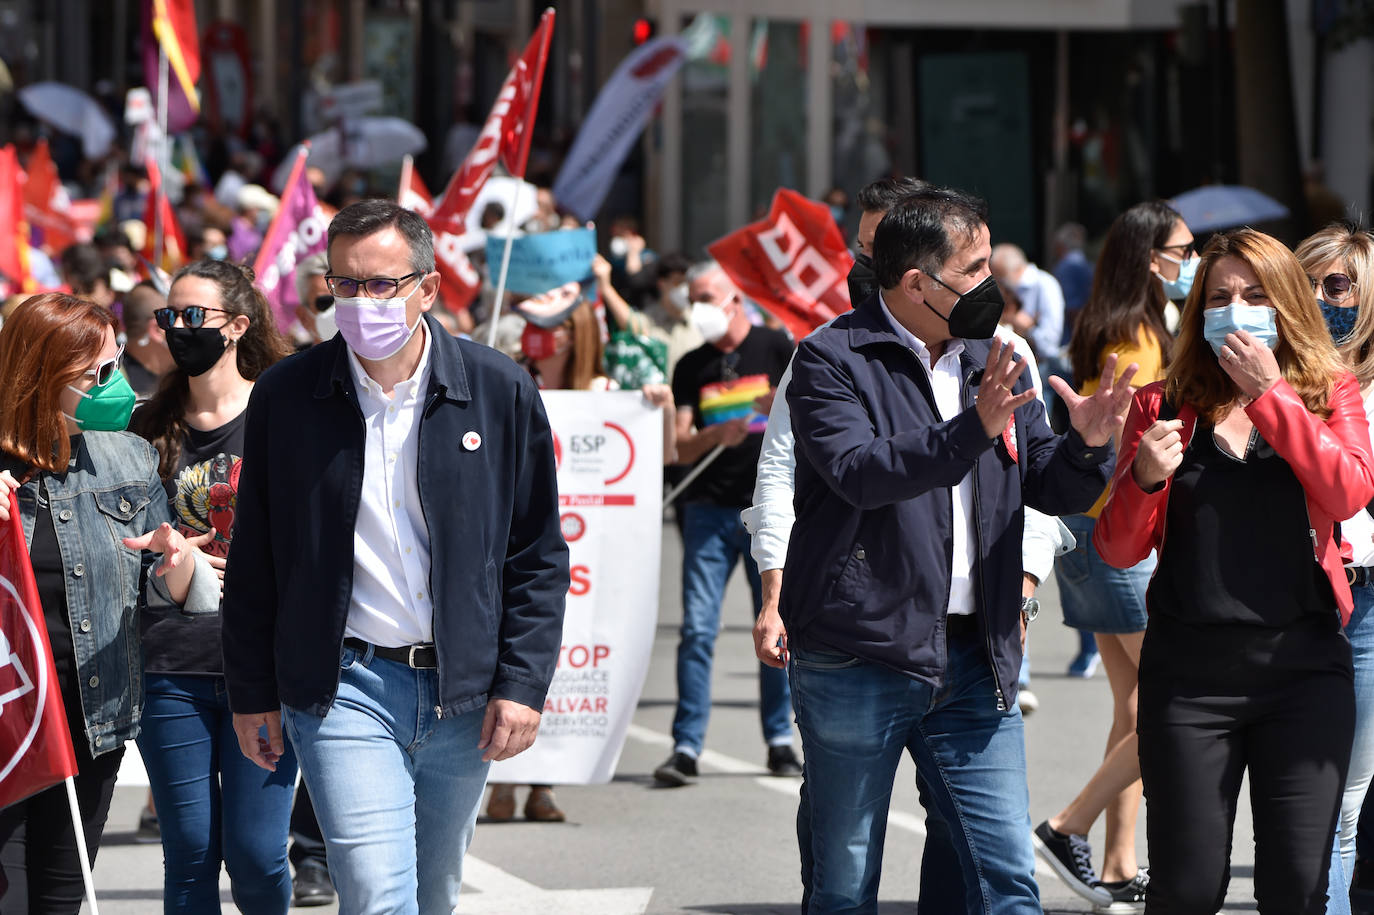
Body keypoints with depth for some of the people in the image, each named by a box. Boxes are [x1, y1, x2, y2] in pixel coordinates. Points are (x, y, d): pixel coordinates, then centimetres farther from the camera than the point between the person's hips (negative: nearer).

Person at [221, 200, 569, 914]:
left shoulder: (500, 393, 0)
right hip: (344, 687, -2)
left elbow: (539, 556, 4)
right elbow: (254, 560, 7)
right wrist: (252, 692, 6)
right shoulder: (285, 396, 0)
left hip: (463, 692, 2)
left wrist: (522, 684, -3)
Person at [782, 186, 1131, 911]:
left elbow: (1049, 488, 17)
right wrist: (972, 431, -30)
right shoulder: (832, 359, -5)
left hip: (973, 661, 5)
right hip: (858, 658, -5)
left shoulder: (992, 362, 16)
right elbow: (857, 469, -21)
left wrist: (1086, 445, -5)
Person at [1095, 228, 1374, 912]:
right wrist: (1143, 477, -16)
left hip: (1303, 660, 0)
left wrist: (1269, 393, -12)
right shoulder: (1163, 405, 7)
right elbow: (1118, 550, 4)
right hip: (1189, 669, 0)